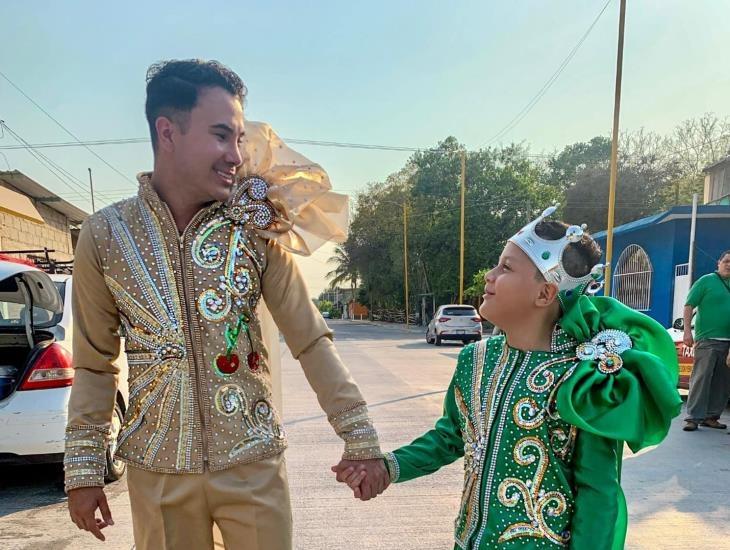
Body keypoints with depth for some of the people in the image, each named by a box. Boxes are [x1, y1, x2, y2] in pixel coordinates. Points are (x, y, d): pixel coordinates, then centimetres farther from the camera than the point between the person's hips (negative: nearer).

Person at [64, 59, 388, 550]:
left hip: (255, 463, 0)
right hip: (157, 470, 1)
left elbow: (311, 341, -7)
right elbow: (95, 365, 3)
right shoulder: (104, 234, -6)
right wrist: (84, 470, 5)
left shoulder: (255, 226, -9)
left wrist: (361, 439, -6)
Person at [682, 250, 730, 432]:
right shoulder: (706, 280, 0)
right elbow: (689, 306, -4)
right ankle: (693, 417, -4)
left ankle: (711, 416, 17)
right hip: (707, 339, -6)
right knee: (701, 379, -7)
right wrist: (687, 331, -12)